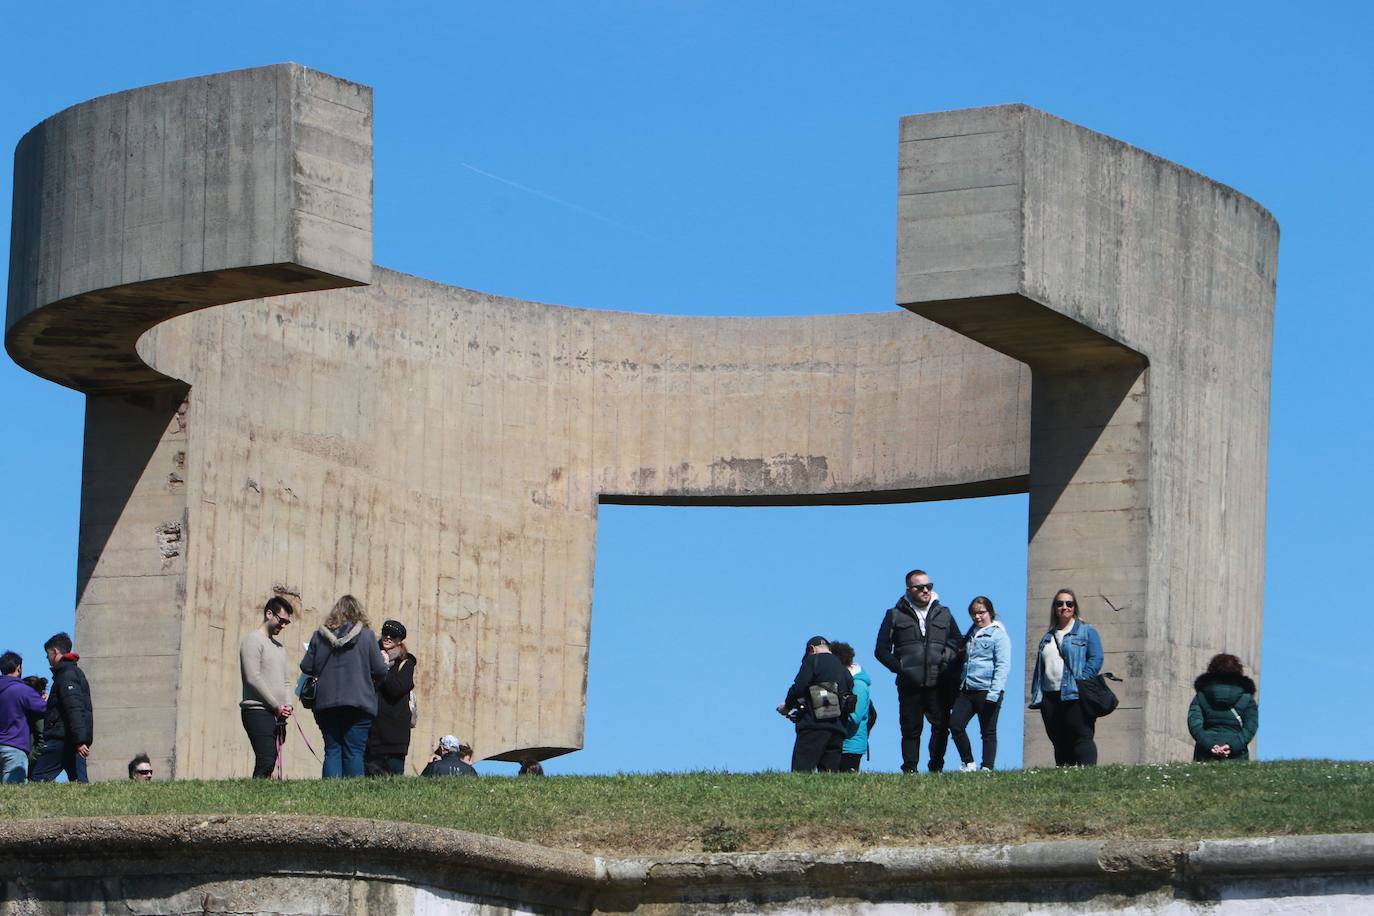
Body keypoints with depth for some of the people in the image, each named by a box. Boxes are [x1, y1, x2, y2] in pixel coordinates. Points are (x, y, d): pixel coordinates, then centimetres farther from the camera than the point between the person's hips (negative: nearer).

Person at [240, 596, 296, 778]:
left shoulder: (279, 646, 23)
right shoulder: (253, 640, -3)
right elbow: (253, 679, -12)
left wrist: (288, 705, 6)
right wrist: (276, 706, -11)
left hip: (277, 715, 8)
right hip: (258, 712, -8)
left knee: (268, 764, 0)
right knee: (266, 762, -19)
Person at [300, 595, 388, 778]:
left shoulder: (320, 635, 3)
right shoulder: (366, 635, -3)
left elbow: (306, 668, 7)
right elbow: (380, 670, -1)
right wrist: (384, 660, 21)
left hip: (326, 703, 2)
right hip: (358, 703, -2)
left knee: (332, 751, 6)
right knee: (354, 752, -2)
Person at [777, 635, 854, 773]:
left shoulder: (813, 660, 3)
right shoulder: (845, 671, 22)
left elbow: (798, 688, -9)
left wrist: (787, 706, 9)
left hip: (814, 727, -6)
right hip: (837, 731, 6)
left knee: (800, 774, -13)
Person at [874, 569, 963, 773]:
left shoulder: (943, 614, 15)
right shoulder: (895, 616, 9)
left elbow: (958, 643, 22)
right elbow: (881, 650, 9)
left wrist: (949, 664, 3)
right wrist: (899, 668, -6)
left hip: (939, 685, 1)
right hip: (910, 685, -1)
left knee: (941, 725, -7)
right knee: (911, 729, -1)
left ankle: (936, 767, 2)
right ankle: (910, 770, 2)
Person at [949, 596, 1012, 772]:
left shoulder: (998, 635, -6)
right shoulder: (972, 634, 18)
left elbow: (1003, 666, -12)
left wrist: (994, 692, -19)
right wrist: (961, 683, 20)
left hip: (987, 691, -7)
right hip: (967, 690, 7)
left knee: (988, 732, 0)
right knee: (955, 724, -5)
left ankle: (987, 768, 4)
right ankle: (968, 763, 7)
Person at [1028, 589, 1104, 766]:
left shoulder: (1087, 632, 6)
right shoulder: (1047, 637, 24)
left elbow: (1096, 659, -5)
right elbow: (1039, 668, 21)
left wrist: (1080, 683, -16)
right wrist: (1036, 695, 10)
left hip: (1075, 698, -6)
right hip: (1049, 697, 6)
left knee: (1081, 738, -13)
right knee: (1059, 743, 6)